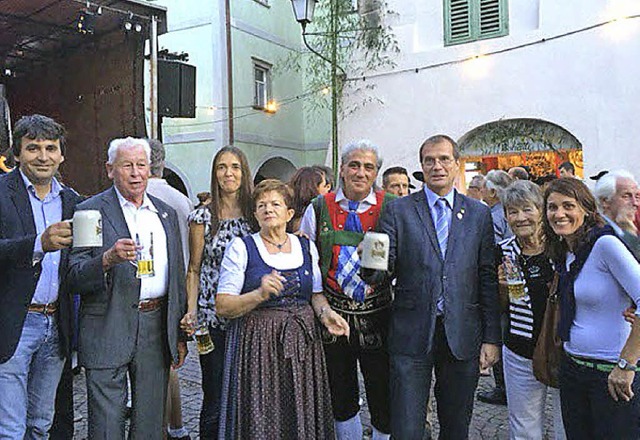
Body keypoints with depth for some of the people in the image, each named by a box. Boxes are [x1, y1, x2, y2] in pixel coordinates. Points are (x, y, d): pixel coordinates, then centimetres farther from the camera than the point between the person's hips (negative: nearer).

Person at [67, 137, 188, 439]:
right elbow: (74, 279, -9)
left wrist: (180, 336, 13)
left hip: (157, 328, 4)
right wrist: (108, 259, -28)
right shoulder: (90, 211, -4)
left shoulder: (167, 214, 11)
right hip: (108, 331, -4)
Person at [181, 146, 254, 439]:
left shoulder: (254, 213, 6)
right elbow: (194, 269, 2)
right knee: (215, 401, 4)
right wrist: (191, 311, -8)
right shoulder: (203, 216, -1)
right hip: (213, 317, -2)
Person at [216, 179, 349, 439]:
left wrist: (325, 313, -6)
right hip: (257, 345, -3)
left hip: (302, 341, 3)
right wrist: (260, 294, -23)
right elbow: (222, 306, -8)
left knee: (302, 417, 8)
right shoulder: (241, 248, -2)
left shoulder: (306, 247, 9)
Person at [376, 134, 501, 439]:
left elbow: (488, 279, 6)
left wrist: (492, 338, 2)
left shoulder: (479, 213, 7)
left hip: (462, 336, 2)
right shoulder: (397, 211, 2)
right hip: (411, 334, -2)